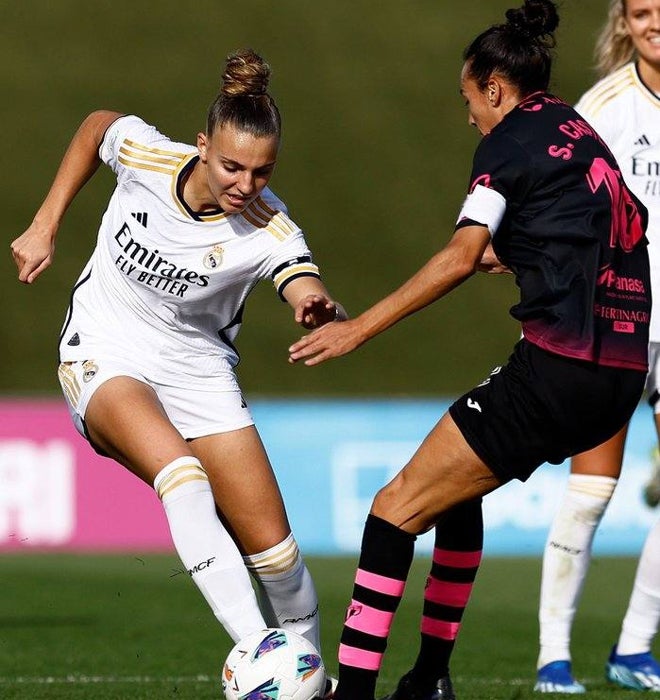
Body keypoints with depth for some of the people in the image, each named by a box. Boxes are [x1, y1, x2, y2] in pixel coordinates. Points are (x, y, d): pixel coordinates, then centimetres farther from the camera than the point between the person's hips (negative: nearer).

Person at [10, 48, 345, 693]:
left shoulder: (269, 231, -21)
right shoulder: (146, 154, -17)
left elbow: (310, 294, -39)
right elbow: (95, 127, 6)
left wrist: (322, 312, -63)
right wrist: (44, 227, 6)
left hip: (198, 370, 2)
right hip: (105, 357, -2)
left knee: (270, 544, -2)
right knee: (179, 468, -34)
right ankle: (256, 649, -43)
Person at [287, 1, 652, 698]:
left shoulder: (512, 139, -3)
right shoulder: (584, 137, 20)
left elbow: (461, 257, -13)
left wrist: (359, 327, -12)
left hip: (556, 371, -9)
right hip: (621, 374, 9)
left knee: (397, 508, -6)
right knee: (454, 487, 27)